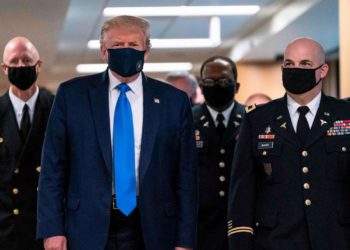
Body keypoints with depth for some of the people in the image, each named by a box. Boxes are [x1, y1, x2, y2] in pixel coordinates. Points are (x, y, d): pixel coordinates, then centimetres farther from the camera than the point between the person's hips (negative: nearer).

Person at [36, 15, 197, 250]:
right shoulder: (72, 94, 3)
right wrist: (52, 229, -4)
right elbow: (53, 167, 3)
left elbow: (186, 176, 4)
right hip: (88, 231, 0)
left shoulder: (175, 101, 4)